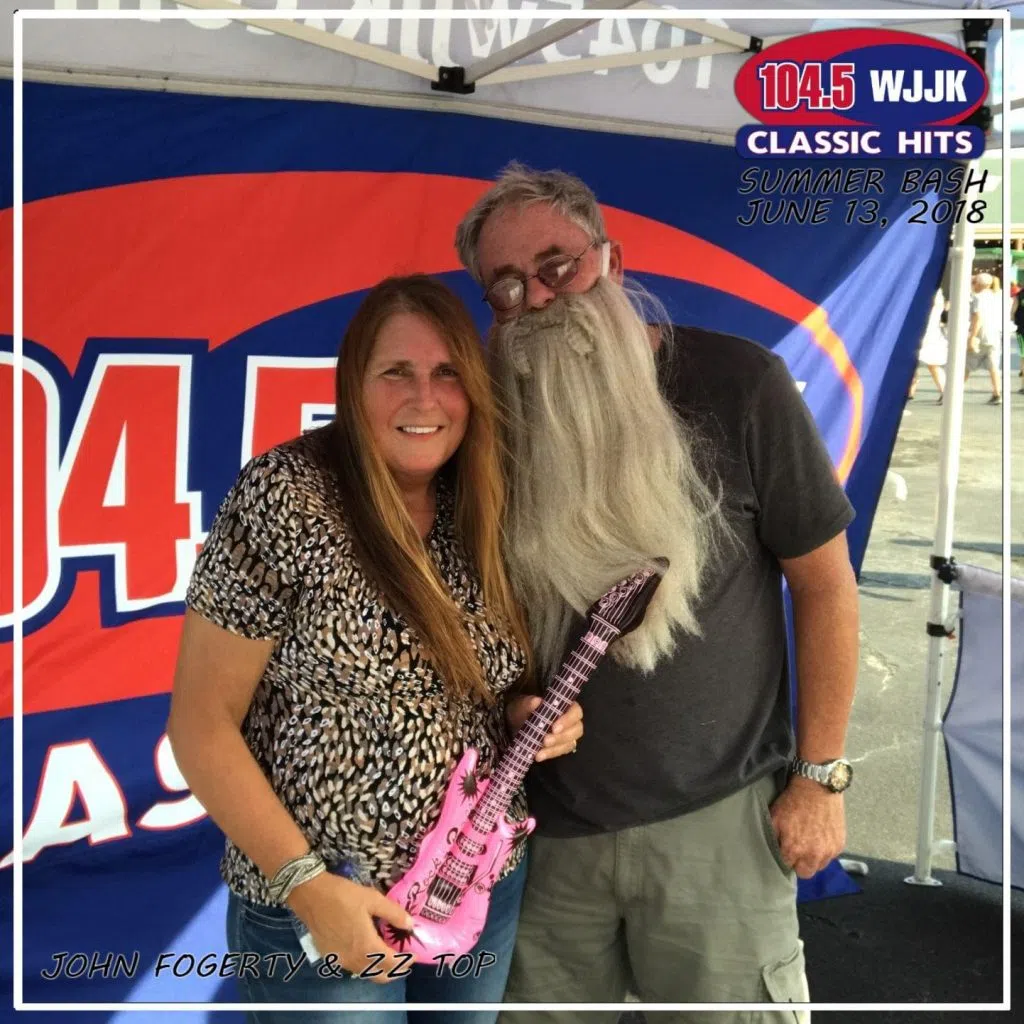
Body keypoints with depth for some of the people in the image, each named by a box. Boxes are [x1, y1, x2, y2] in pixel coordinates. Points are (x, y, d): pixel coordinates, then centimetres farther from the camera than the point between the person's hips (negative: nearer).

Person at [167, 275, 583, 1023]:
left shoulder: (480, 511, 0)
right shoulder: (282, 500, -17)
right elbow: (202, 722, -15)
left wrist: (523, 710, -7)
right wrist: (305, 883, -19)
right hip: (328, 904, -5)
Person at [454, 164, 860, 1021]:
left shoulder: (736, 382, -10)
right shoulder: (496, 417, -1)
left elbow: (825, 585, -5)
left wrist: (820, 775, -5)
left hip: (717, 819, -3)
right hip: (545, 825, 3)